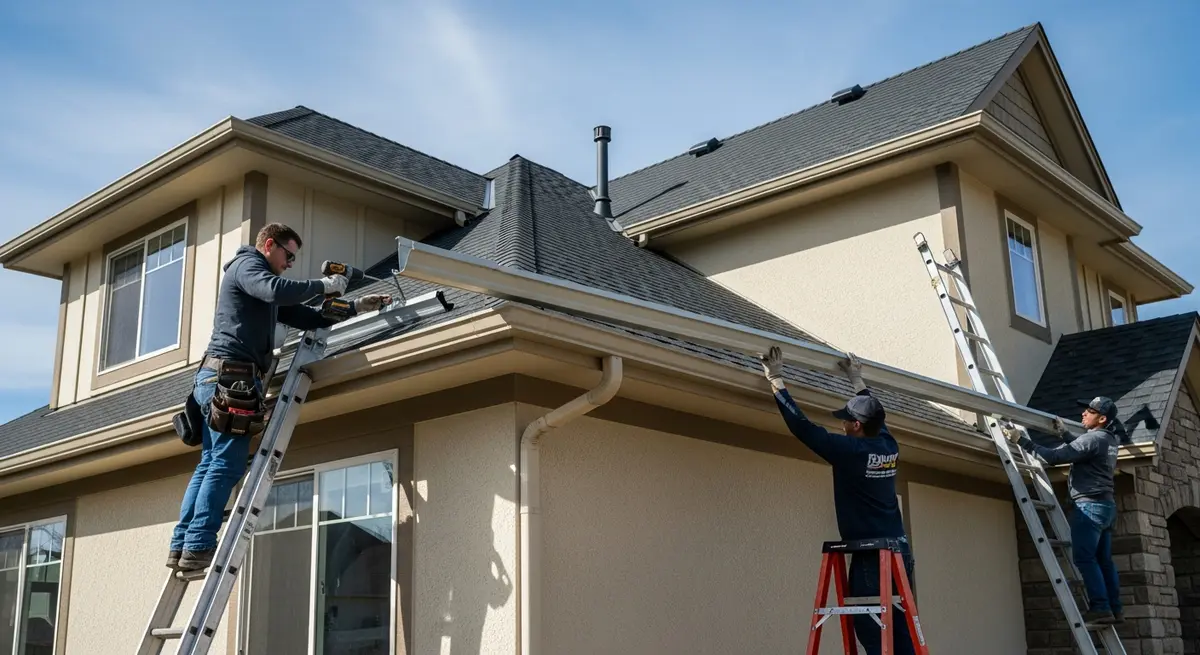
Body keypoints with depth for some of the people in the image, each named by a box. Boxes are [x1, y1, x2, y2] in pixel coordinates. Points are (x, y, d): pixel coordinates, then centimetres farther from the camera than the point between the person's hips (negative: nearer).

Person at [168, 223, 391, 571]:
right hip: (230, 375, -10)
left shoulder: (253, 273, 32)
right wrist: (323, 285, -9)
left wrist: (354, 307, 21)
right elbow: (276, 290, -22)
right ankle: (198, 546, -16)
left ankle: (181, 547, 5)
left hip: (214, 378, 10)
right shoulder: (246, 264, 2)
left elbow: (304, 317, 27)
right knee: (226, 465, -12)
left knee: (210, 464, 6)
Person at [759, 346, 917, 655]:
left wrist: (776, 380, 1)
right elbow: (875, 415, 30)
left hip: (872, 556, -7)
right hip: (900, 551, 7)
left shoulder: (850, 450, -10)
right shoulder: (889, 446, 9)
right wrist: (857, 380, 45)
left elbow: (802, 427, -7)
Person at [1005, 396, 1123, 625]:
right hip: (1106, 505, 10)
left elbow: (1054, 456, -22)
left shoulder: (1093, 439, -16)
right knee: (1103, 559, 10)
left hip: (1089, 505, -10)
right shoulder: (1109, 439, 13)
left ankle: (1100, 608, -12)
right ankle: (1114, 609, 11)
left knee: (1084, 557, -9)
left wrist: (1023, 441, -19)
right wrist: (1064, 432, 22)